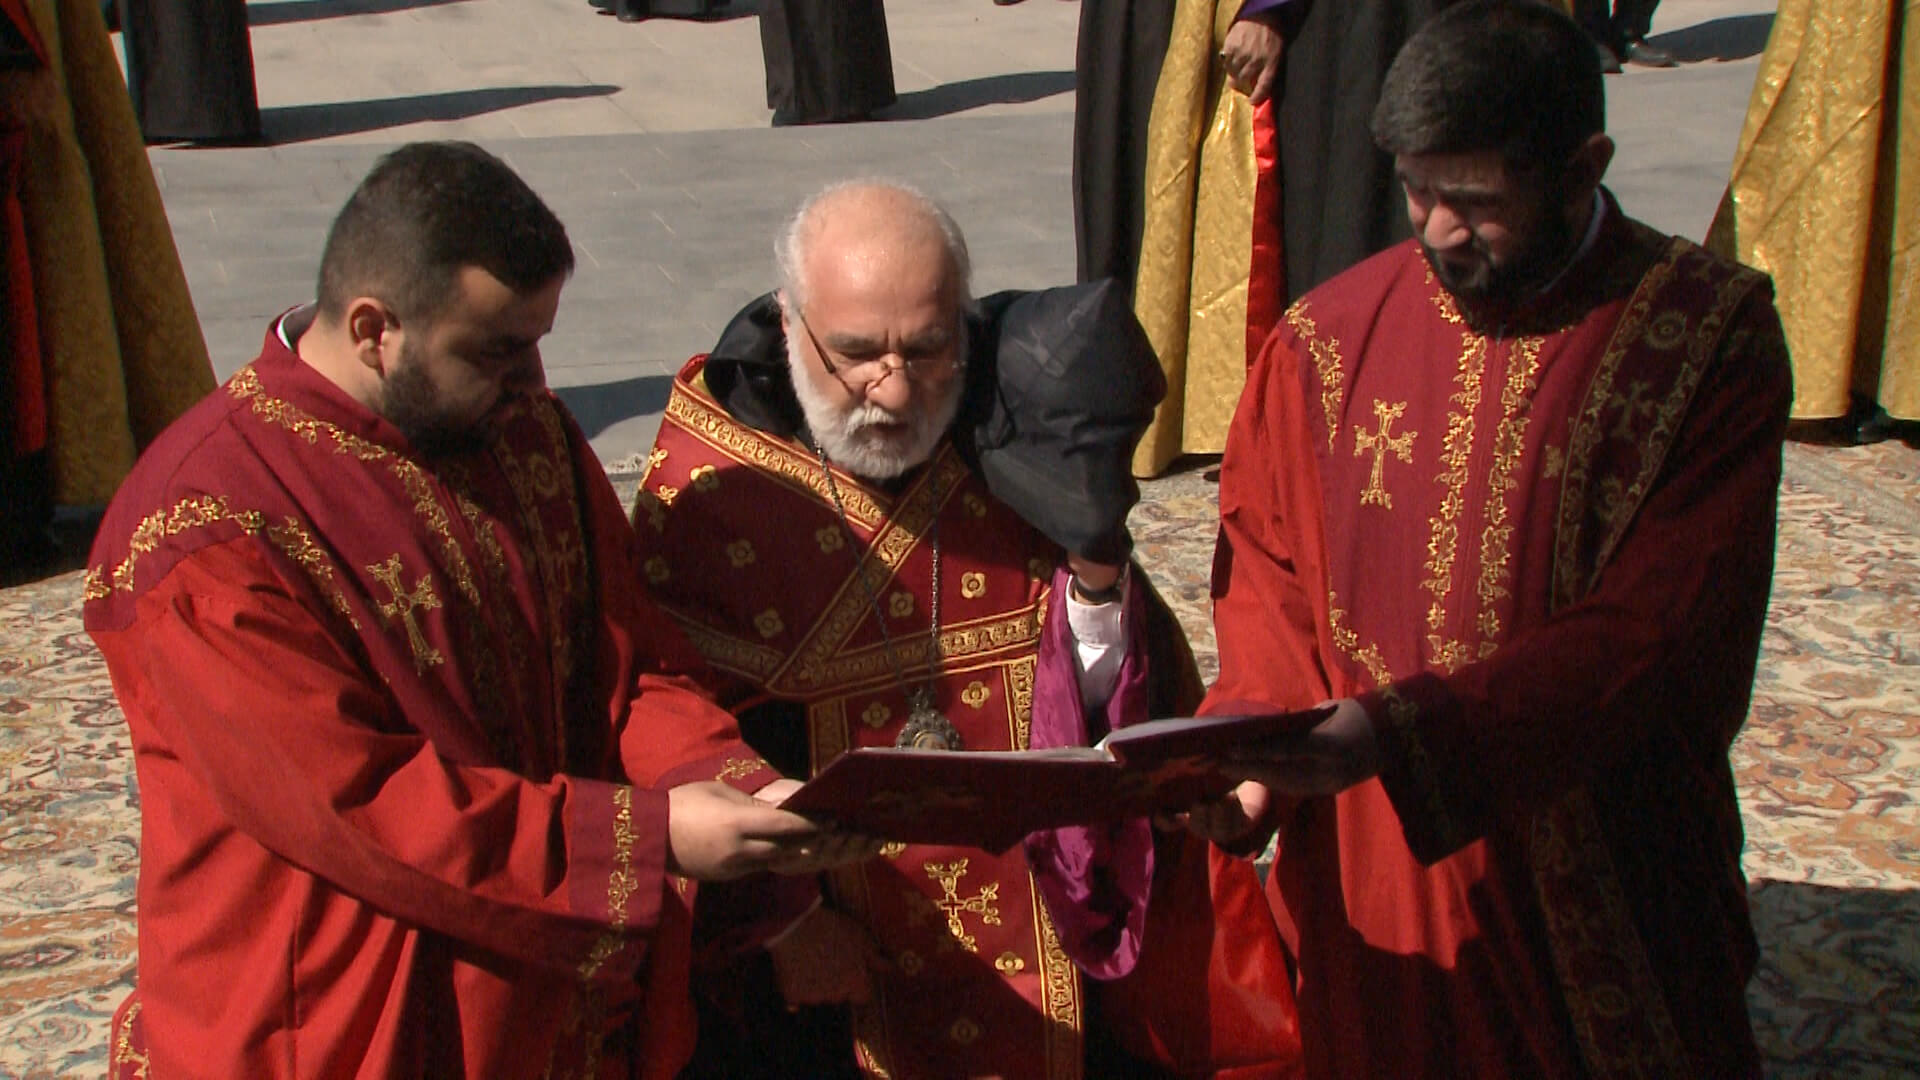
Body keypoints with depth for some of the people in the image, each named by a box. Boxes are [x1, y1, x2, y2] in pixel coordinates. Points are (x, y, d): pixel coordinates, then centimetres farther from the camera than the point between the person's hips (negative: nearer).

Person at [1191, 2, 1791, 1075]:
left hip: (1610, 879, -2)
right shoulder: (1329, 339, -5)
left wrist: (1405, 732, -29)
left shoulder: (1713, 337, -13)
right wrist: (1257, 750, -15)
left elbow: (1650, 628, -19)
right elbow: (1266, 564, 3)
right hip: (1368, 867, 2)